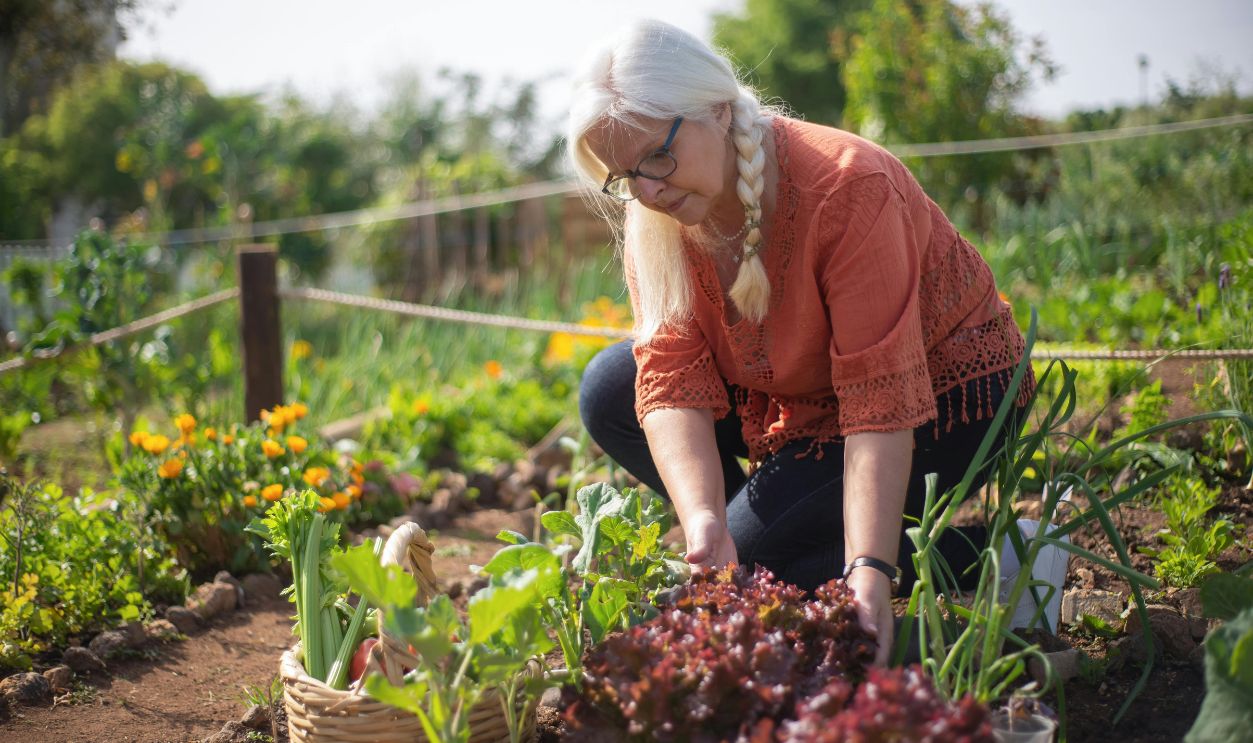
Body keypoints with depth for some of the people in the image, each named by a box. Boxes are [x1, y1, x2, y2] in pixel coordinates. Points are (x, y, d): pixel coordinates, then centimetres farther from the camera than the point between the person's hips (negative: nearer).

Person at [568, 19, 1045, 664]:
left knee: (753, 558, -22)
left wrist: (870, 572, -43)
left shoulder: (847, 187, -32)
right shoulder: (652, 216, -13)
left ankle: (993, 555, -7)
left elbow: (882, 402, -36)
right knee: (609, 392, -7)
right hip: (802, 396, 7)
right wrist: (703, 520, -38)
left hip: (943, 395, -7)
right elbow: (672, 379, -22)